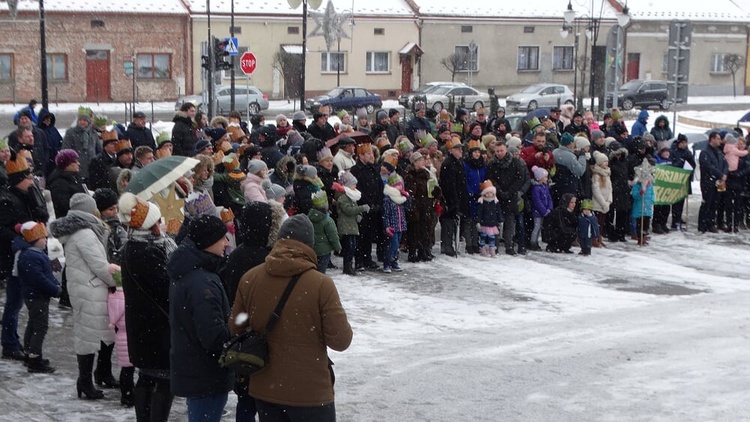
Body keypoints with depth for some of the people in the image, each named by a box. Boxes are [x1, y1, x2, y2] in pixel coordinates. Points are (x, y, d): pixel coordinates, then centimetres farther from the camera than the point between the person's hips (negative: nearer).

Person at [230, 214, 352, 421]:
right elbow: (341, 340, -16)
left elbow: (236, 328, 6)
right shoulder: (321, 284, -19)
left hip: (264, 389, 4)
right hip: (310, 392, -4)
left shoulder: (249, 279, -6)